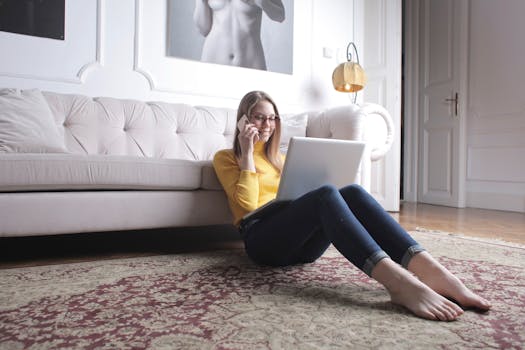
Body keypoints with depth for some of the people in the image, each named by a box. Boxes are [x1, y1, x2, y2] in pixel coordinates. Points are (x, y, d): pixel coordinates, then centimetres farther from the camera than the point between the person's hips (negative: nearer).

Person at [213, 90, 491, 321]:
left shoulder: (277, 157, 31)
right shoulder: (225, 157, 13)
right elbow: (248, 203, -4)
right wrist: (247, 153, -2)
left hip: (301, 242, 5)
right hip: (262, 239, -5)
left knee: (352, 192, -25)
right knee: (325, 194, -33)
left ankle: (432, 272, -40)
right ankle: (400, 283, -51)